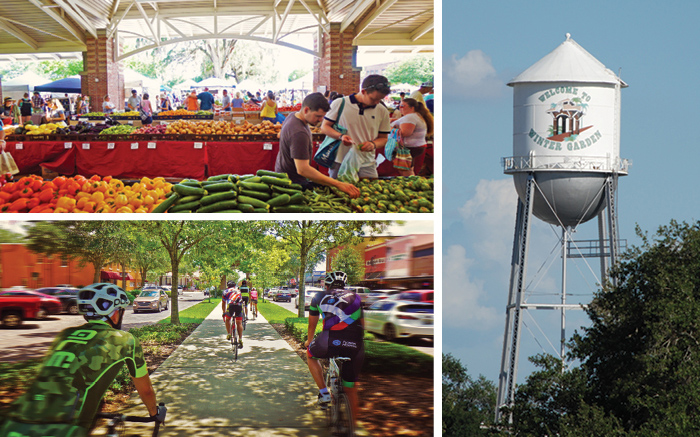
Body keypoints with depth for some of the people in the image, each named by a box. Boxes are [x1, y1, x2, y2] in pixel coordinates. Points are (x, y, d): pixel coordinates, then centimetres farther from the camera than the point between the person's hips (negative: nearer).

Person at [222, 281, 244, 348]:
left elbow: (223, 304, 38)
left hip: (231, 305, -1)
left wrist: (224, 312, 52)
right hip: (239, 306, 1)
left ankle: (229, 334, 14)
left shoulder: (226, 292, 29)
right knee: (239, 323, 5)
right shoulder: (238, 291, 35)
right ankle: (240, 340, -2)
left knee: (227, 319, 24)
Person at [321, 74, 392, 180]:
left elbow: (383, 138, 13)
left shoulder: (382, 111, 5)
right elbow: (324, 126, 2)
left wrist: (373, 144, -11)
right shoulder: (340, 104, -3)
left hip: (367, 164, 2)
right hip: (340, 163, -2)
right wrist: (341, 136, -16)